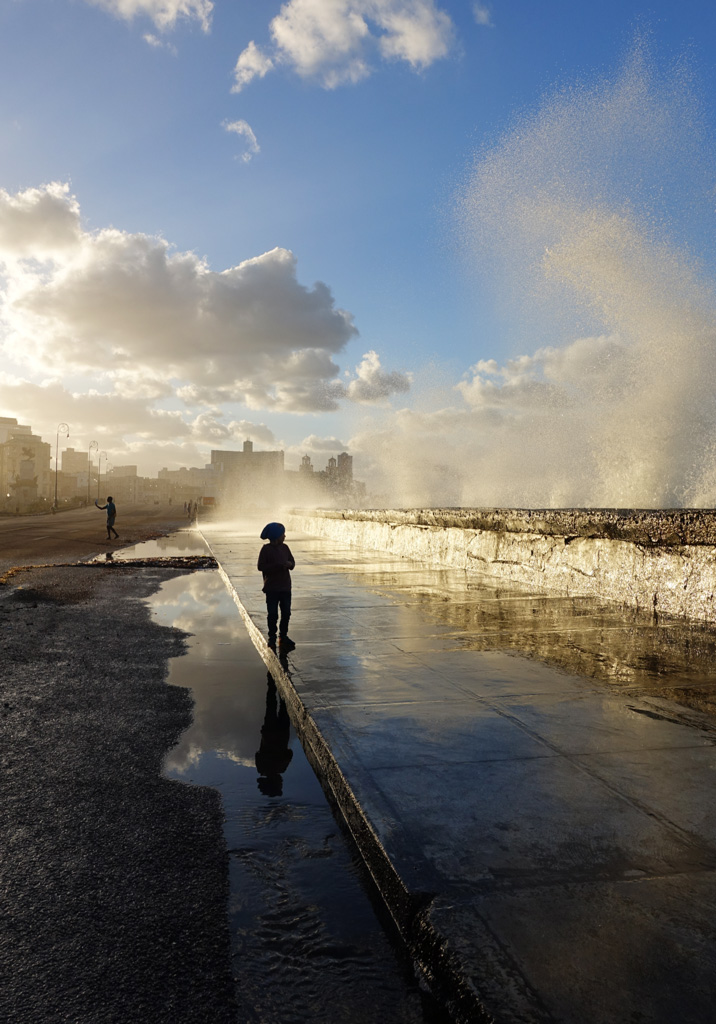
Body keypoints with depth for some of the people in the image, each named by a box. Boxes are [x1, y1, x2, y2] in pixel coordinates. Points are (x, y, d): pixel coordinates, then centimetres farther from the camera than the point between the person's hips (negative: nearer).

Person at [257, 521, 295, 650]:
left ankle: (283, 636, 22)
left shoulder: (285, 548, 6)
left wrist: (290, 564, -11)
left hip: (285, 586, 5)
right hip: (271, 587, -4)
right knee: (272, 614, 2)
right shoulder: (266, 549, -9)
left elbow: (292, 561, 14)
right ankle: (272, 637, 16)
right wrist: (278, 566, -21)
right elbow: (260, 566, -13)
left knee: (286, 612, 7)